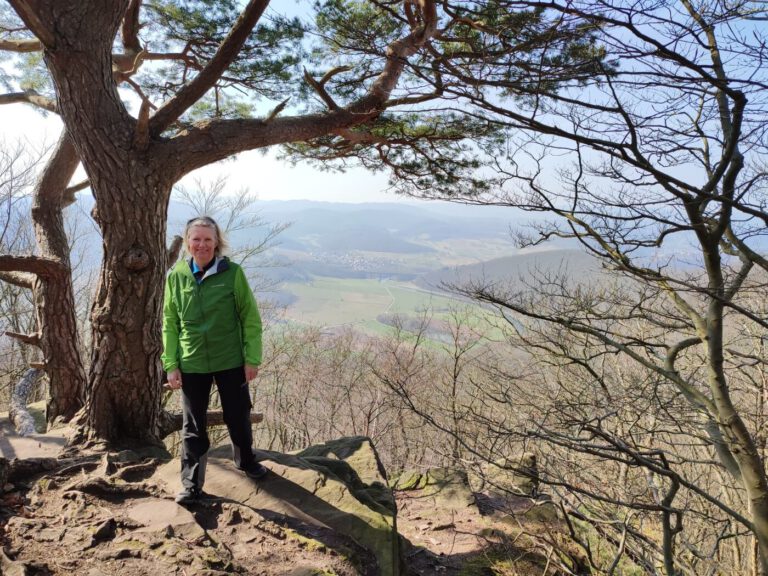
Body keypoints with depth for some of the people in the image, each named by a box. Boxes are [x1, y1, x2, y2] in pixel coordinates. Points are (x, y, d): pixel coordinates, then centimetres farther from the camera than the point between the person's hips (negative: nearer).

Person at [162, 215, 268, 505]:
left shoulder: (232, 273, -9)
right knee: (193, 426, 10)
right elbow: (170, 324, 2)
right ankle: (191, 485, 22)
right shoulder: (176, 275, -3)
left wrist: (252, 359, -8)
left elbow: (250, 318, -6)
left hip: (231, 361, -1)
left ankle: (245, 459, 44)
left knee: (238, 417, 17)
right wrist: (171, 365, -1)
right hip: (192, 364, 1)